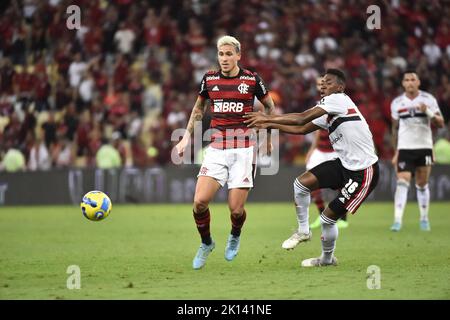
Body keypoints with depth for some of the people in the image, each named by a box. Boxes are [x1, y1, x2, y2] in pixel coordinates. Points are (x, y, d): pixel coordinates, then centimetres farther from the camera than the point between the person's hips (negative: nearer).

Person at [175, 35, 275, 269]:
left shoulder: (252, 79, -2)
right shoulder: (209, 79, 5)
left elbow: (269, 107, 13)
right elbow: (198, 109, 20)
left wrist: (268, 137, 10)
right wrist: (186, 137, 15)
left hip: (244, 148, -2)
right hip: (216, 148, 2)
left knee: (236, 209, -7)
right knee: (200, 201, -14)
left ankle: (235, 236, 30)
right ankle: (206, 244, 14)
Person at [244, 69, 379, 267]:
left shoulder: (338, 100, -15)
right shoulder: (328, 113, 13)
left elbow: (302, 119, -18)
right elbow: (302, 129, 16)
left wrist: (267, 118, -14)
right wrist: (270, 125, 10)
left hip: (364, 171, -9)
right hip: (344, 164, 9)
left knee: (328, 217, -4)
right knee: (301, 183, -2)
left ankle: (327, 258, 20)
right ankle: (303, 230, 15)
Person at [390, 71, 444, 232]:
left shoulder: (428, 99, 0)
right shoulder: (397, 103, 5)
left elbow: (441, 124, -2)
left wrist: (428, 112, -20)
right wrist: (396, 152, 13)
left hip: (424, 147, 0)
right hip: (405, 148, 0)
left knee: (422, 185, 5)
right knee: (402, 182, -13)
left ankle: (424, 218, 20)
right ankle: (397, 220, -18)